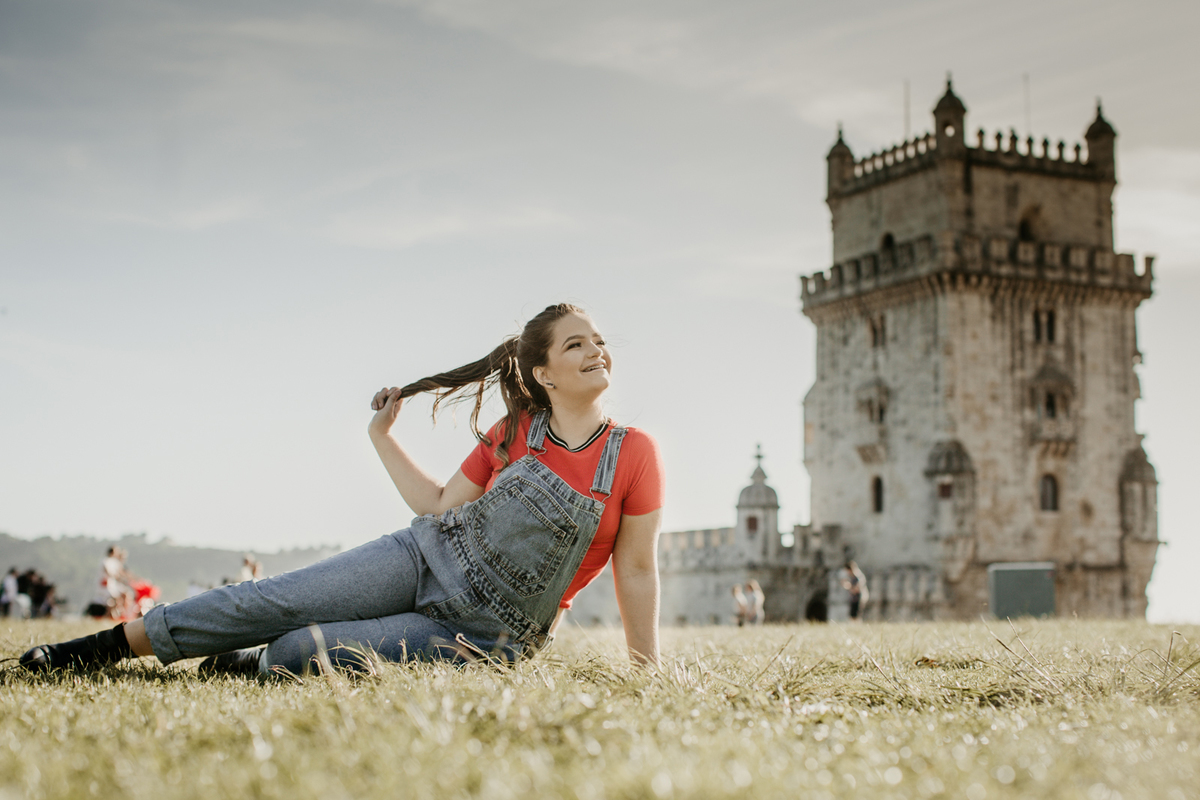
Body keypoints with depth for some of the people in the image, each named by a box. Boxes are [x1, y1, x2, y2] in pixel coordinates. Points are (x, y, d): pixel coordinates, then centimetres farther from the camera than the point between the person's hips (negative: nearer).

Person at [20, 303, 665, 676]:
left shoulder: (633, 454, -6)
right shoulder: (514, 433, 5)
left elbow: (637, 570, -4)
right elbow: (440, 508, 10)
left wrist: (648, 677, -5)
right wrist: (382, 437, 10)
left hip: (488, 633, -3)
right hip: (429, 559, 3)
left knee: (301, 652, -21)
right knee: (273, 603, -12)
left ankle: (246, 666, 9)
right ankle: (107, 645, 0)